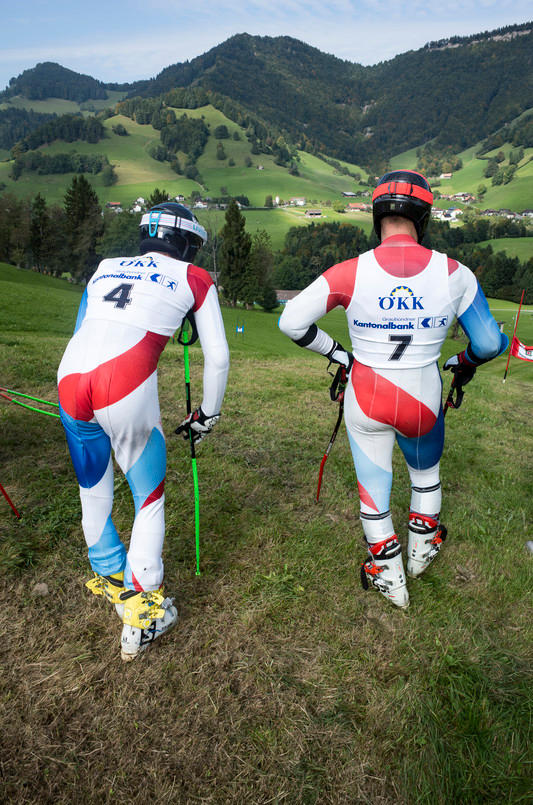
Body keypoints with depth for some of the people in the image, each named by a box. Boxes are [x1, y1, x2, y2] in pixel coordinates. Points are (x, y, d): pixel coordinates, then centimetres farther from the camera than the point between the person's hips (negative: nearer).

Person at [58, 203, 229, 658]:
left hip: (70, 380, 5)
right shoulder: (195, 279, 16)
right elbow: (217, 358, 13)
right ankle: (142, 611, 19)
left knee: (94, 494, 24)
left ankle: (109, 577, 44)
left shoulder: (105, 269, 27)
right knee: (150, 499, 14)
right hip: (127, 388, -4)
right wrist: (207, 415, 25)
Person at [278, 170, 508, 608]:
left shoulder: (350, 272, -14)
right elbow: (489, 342, -4)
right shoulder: (454, 273, -10)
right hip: (424, 400, 1)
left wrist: (336, 353, 2)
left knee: (373, 486, 20)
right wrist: (465, 362, 18)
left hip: (367, 399, -1)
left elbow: (291, 321, -12)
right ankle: (422, 550, 52)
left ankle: (390, 579, 36)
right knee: (426, 473, 31)